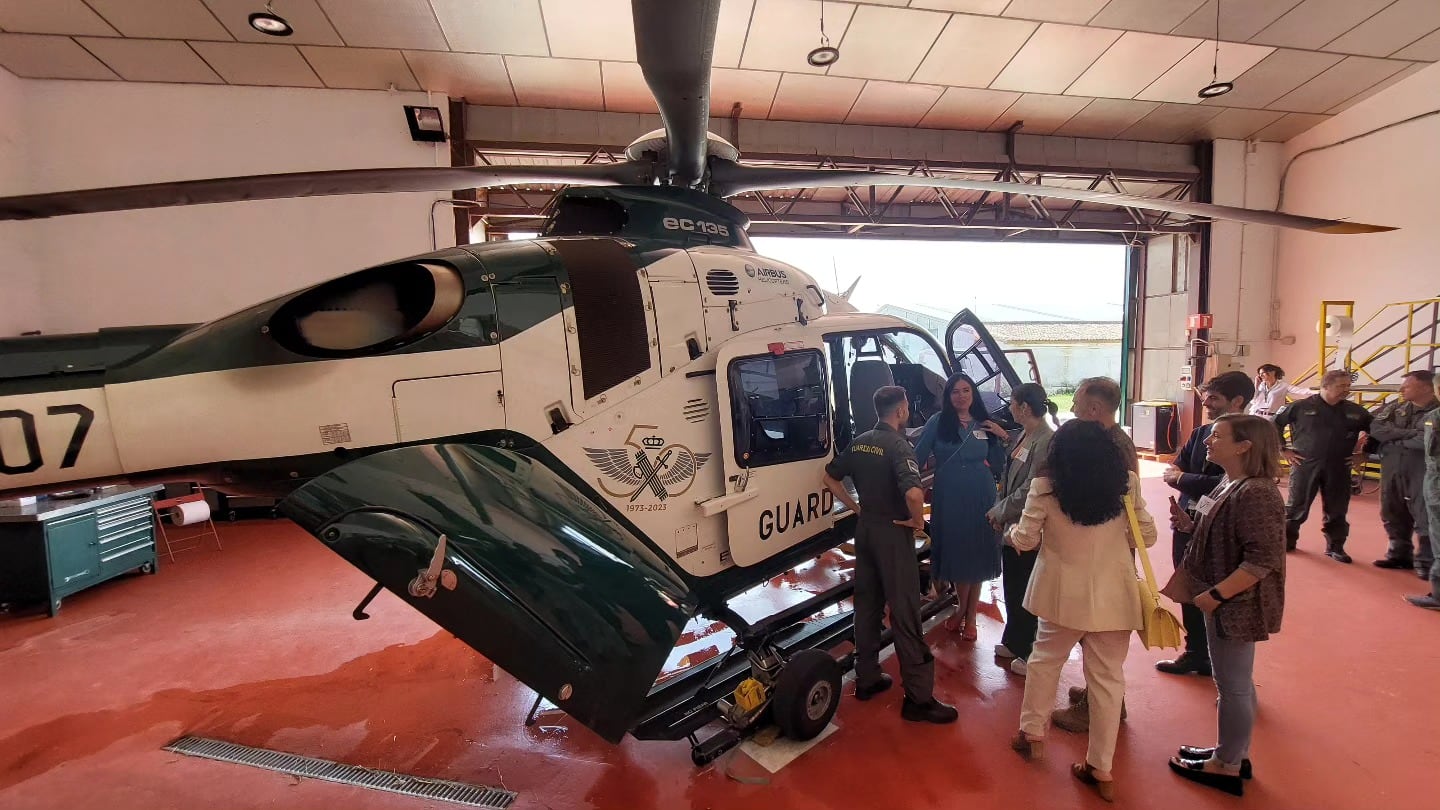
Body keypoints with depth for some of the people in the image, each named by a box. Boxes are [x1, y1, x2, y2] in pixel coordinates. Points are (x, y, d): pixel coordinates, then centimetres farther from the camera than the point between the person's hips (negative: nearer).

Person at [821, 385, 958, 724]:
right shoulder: (898, 445, -18)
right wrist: (918, 521, -15)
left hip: (865, 529, 7)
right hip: (893, 533, -7)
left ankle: (866, 679, 29)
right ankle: (919, 698, 11)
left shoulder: (859, 442, 5)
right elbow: (913, 493, -33)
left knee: (867, 605, 16)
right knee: (905, 614, 1)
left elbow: (830, 478, 14)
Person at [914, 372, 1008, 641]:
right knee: (956, 555, 9)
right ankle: (962, 609, 32)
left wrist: (1002, 439, -4)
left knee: (977, 557, 8)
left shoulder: (984, 425, 6)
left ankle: (969, 616, 25)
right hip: (949, 500, -2)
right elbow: (918, 456, -5)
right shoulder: (938, 422, -3)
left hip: (980, 499, 2)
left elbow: (998, 467, 8)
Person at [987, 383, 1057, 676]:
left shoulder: (1047, 441, -20)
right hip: (1012, 524, 9)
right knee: (1011, 587, 19)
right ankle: (1013, 643, 35)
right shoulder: (1022, 436, 9)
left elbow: (1031, 489, -22)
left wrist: (999, 510, -12)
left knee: (1025, 591, 5)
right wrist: (1000, 512, 6)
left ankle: (1028, 652, 21)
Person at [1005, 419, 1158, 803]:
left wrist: (1010, 534, 16)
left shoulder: (1045, 487, -12)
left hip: (1066, 593, -1)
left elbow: (1025, 540, -6)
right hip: (1113, 595, 2)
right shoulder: (1126, 484, -4)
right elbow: (1147, 535, 4)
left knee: (1045, 659, 20)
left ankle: (1032, 734, 33)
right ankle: (1101, 769, 22)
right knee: (1108, 678, 12)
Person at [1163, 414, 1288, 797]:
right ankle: (1233, 754, 36)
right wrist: (1190, 526, 0)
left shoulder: (1256, 494, -23)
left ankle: (1226, 767, 22)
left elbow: (1262, 560, -26)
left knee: (1233, 685, 6)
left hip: (1236, 605, -9)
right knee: (1235, 683, 21)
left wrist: (1214, 595, -24)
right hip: (1223, 601, 10)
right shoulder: (1229, 485, 6)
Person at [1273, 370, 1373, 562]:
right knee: (1297, 507, 5)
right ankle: (1287, 541, 18)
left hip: (1338, 469, 3)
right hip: (1305, 465, -3)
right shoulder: (1301, 407, -6)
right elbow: (1274, 424, 1)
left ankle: (1335, 547, 22)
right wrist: (1284, 449, 0)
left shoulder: (1355, 411, 5)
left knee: (1337, 510, 9)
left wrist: (1364, 454, 11)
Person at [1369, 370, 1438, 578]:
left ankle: (1426, 561, 10)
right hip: (1391, 469, 5)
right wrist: (1412, 433, -13)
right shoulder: (1394, 408, 10)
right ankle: (1399, 554, 26)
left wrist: (1396, 440, -7)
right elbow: (1376, 430, -4)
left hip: (1422, 471, -5)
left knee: (1426, 517, -1)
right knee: (1393, 514, 13)